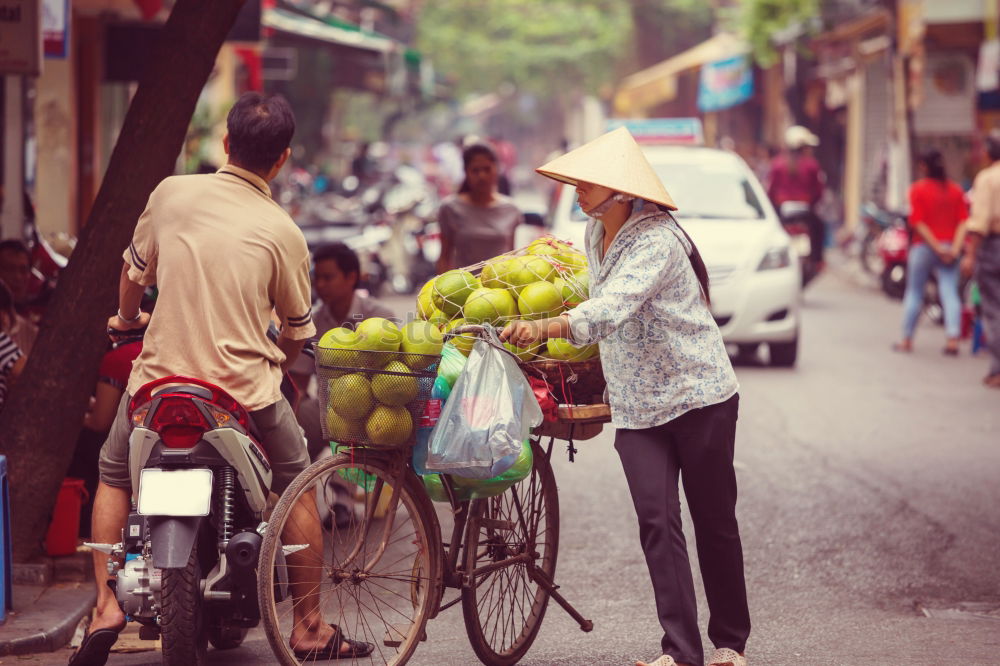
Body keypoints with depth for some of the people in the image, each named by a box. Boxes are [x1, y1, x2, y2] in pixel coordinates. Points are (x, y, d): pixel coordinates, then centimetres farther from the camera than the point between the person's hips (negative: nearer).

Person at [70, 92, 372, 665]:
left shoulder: (171, 193, -1)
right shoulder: (283, 232, -4)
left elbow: (134, 273, 12)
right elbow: (298, 333, 4)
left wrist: (127, 318, 34)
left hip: (161, 377, 2)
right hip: (246, 390, -2)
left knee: (115, 477, 24)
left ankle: (107, 607, 10)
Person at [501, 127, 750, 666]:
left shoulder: (657, 240, -20)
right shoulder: (594, 233, 6)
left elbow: (613, 308, -36)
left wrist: (545, 329, -49)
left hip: (699, 398, -6)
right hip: (636, 409, 6)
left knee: (714, 522, 4)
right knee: (657, 524, -7)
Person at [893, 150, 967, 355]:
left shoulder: (918, 189, -6)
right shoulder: (956, 191, 4)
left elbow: (918, 222, -12)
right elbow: (963, 222, -3)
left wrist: (936, 247, -10)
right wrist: (955, 248, -9)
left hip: (924, 246, -2)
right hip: (949, 248, 2)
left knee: (914, 292, 8)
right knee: (950, 293, -1)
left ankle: (907, 339, 14)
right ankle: (953, 339, -12)